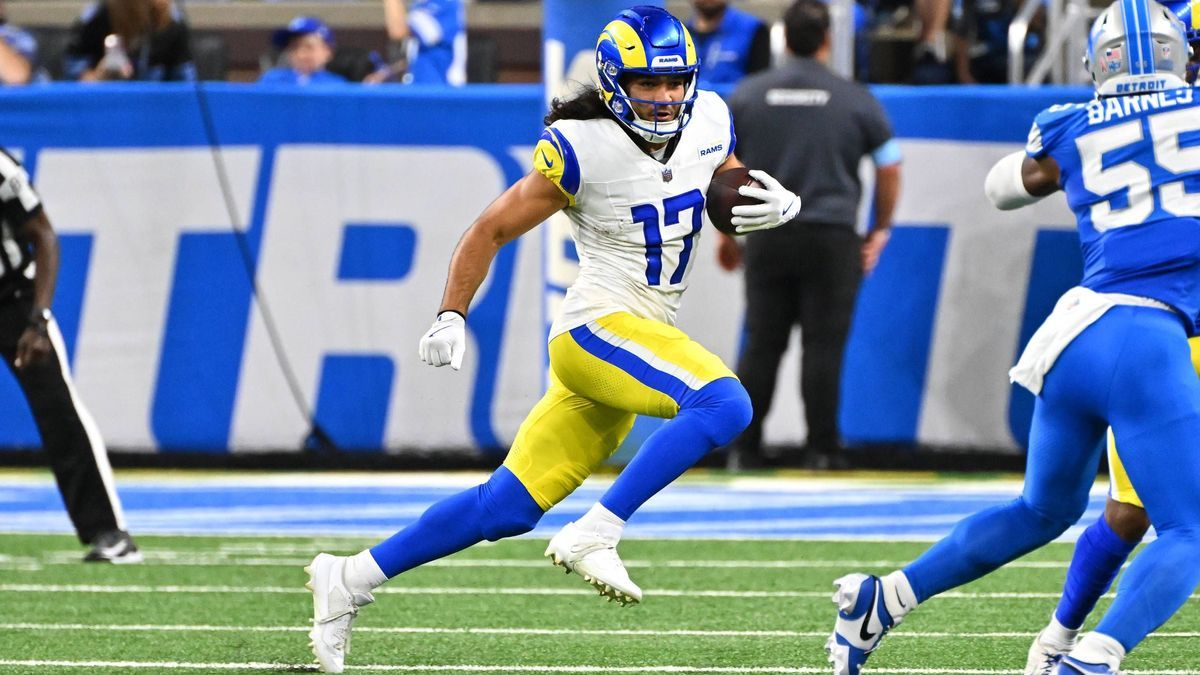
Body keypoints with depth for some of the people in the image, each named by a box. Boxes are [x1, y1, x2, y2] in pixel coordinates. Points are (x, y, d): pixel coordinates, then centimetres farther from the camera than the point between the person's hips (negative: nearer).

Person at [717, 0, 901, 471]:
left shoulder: (746, 96, 5)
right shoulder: (856, 101, 1)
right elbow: (889, 169, 6)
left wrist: (725, 233, 17)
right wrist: (880, 229, 19)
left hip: (767, 237, 2)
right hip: (832, 238, -2)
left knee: (762, 344, 6)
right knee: (823, 345, 0)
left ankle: (745, 449, 7)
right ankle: (822, 447, 0)